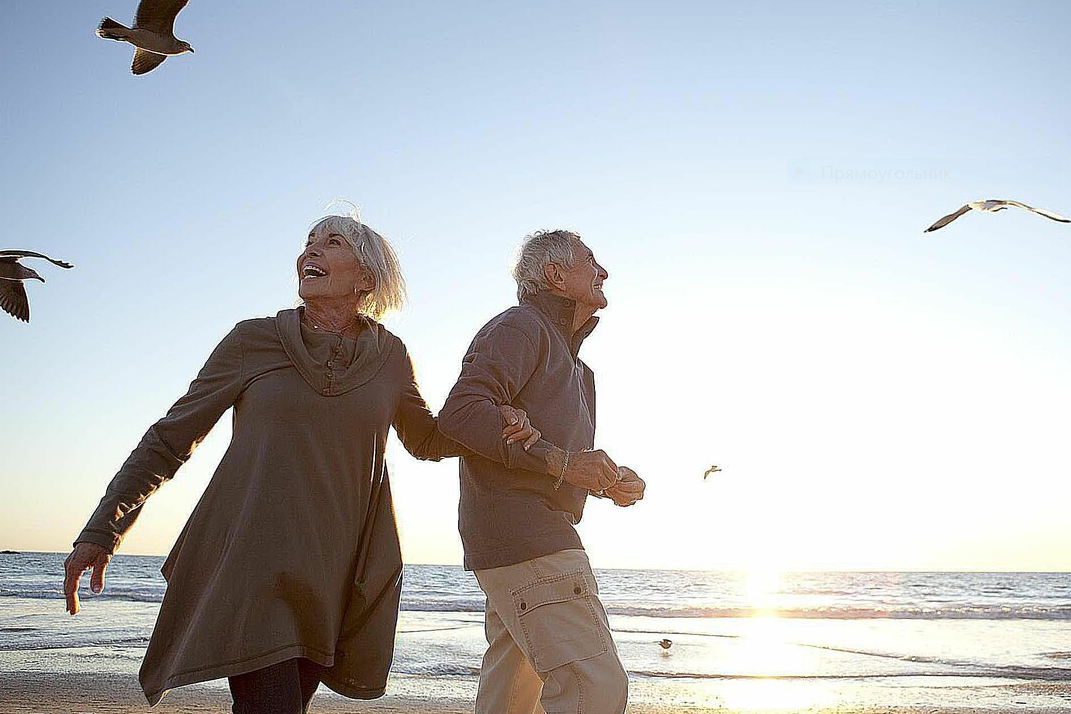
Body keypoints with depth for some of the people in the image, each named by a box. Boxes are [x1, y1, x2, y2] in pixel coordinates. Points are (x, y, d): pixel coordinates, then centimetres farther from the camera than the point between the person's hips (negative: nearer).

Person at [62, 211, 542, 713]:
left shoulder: (388, 356, 7)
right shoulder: (253, 341, 2)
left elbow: (425, 440, 22)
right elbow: (171, 438, 7)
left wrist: (496, 425, 2)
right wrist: (101, 531, 0)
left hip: (333, 578, 3)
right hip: (250, 568, -2)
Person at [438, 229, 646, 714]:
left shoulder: (571, 362, 27)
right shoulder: (519, 327, -4)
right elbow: (461, 411, -19)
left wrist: (610, 481, 7)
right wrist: (560, 462, -21)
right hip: (522, 536, -10)